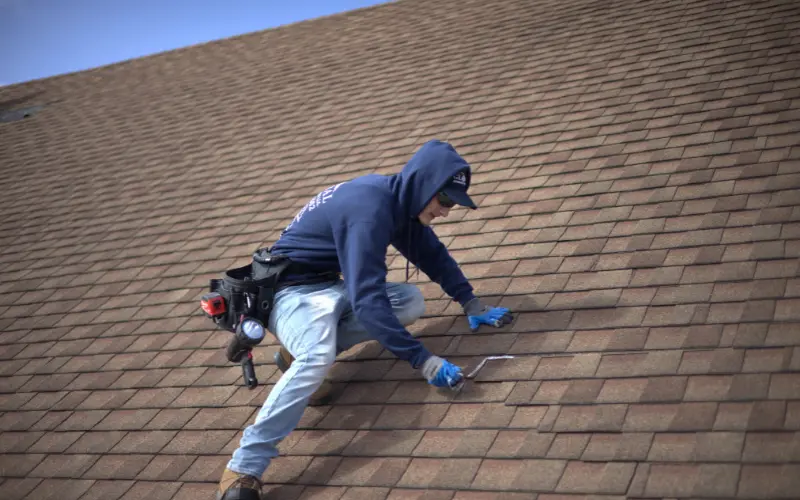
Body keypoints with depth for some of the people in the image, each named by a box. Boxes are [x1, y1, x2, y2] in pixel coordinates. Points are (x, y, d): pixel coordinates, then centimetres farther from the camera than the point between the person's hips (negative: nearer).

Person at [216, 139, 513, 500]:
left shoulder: (400, 200, -1)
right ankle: (242, 471, -32)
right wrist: (421, 360, -35)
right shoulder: (369, 209, -29)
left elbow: (433, 254, 16)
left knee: (412, 301, -5)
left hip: (332, 288, 9)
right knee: (319, 356, -35)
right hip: (289, 289, -9)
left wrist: (472, 305, 9)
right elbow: (367, 300, -34)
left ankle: (300, 352, -4)